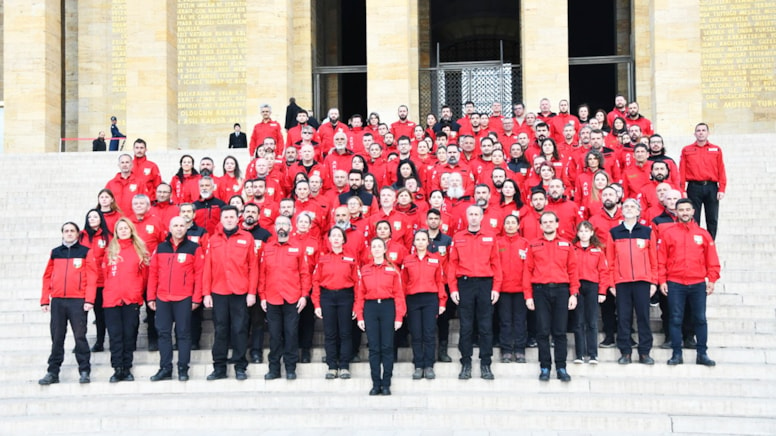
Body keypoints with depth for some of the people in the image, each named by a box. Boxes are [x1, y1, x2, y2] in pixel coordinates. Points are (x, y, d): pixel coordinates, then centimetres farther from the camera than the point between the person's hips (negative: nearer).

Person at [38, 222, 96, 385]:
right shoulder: (55, 253, 14)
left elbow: (91, 277, -3)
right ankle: (53, 372, 9)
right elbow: (47, 277, 12)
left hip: (78, 301, -3)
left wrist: (89, 300, -12)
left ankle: (84, 371, 4)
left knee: (80, 336, -2)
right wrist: (44, 300, 5)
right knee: (57, 338, 6)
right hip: (57, 301, 3)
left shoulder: (85, 252, 4)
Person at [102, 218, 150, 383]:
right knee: (115, 335, -2)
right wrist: (110, 290, 6)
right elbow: (105, 272, 11)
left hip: (132, 299, 0)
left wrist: (138, 291, 4)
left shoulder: (140, 250, 8)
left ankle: (127, 369, 8)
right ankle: (117, 369, 1)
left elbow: (144, 274, 9)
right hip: (111, 299, 1)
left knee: (129, 335, 1)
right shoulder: (110, 250, 10)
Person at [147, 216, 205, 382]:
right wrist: (151, 297, 5)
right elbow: (153, 273, 10)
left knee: (183, 333, 1)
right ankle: (165, 368, 11)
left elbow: (199, 274, -2)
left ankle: (183, 369, 6)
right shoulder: (160, 248, 11)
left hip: (184, 299, -3)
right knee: (163, 333, 5)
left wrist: (196, 298, -7)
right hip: (162, 298, 3)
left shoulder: (194, 248, 1)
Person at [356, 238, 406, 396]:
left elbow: (398, 294, 0)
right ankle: (376, 384, 8)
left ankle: (386, 384, 7)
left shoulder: (392, 268, 4)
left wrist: (399, 317, -6)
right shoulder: (364, 270, 8)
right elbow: (360, 294, 6)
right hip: (370, 308, 1)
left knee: (387, 347, 0)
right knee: (373, 347, 3)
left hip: (388, 307, -1)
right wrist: (359, 316, 0)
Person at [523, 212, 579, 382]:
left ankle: (561, 368, 7)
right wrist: (528, 296, -2)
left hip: (561, 290, 0)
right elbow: (528, 271, 5)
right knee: (543, 331, 0)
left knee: (560, 331, 1)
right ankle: (545, 368, 7)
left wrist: (574, 294, -1)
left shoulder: (566, 245, 10)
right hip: (540, 291, 0)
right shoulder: (533, 245, 8)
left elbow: (573, 270, 8)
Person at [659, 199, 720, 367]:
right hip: (675, 284, -1)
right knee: (676, 319, 2)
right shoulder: (668, 233, 3)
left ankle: (702, 354, 11)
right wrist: (662, 280, -4)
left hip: (698, 284, 1)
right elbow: (661, 260, 1)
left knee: (700, 319, 4)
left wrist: (712, 279, 1)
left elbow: (712, 260, 8)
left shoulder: (703, 234, 7)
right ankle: (676, 354, 8)